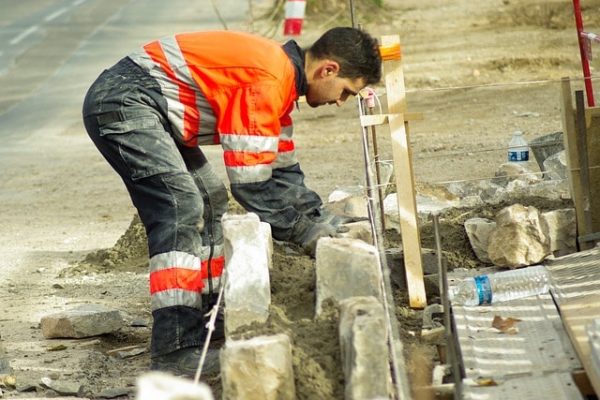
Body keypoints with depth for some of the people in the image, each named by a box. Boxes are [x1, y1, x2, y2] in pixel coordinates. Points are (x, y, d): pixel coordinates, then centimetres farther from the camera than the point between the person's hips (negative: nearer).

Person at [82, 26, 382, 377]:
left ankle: (208, 318, 24)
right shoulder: (267, 82, -20)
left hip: (147, 110, 11)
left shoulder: (281, 76, 12)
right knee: (181, 209, -21)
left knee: (208, 203, 18)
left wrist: (324, 220, 14)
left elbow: (283, 171, 22)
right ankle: (175, 352, -25)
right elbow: (250, 182, -18)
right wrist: (304, 233, -8)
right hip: (121, 102, -11)